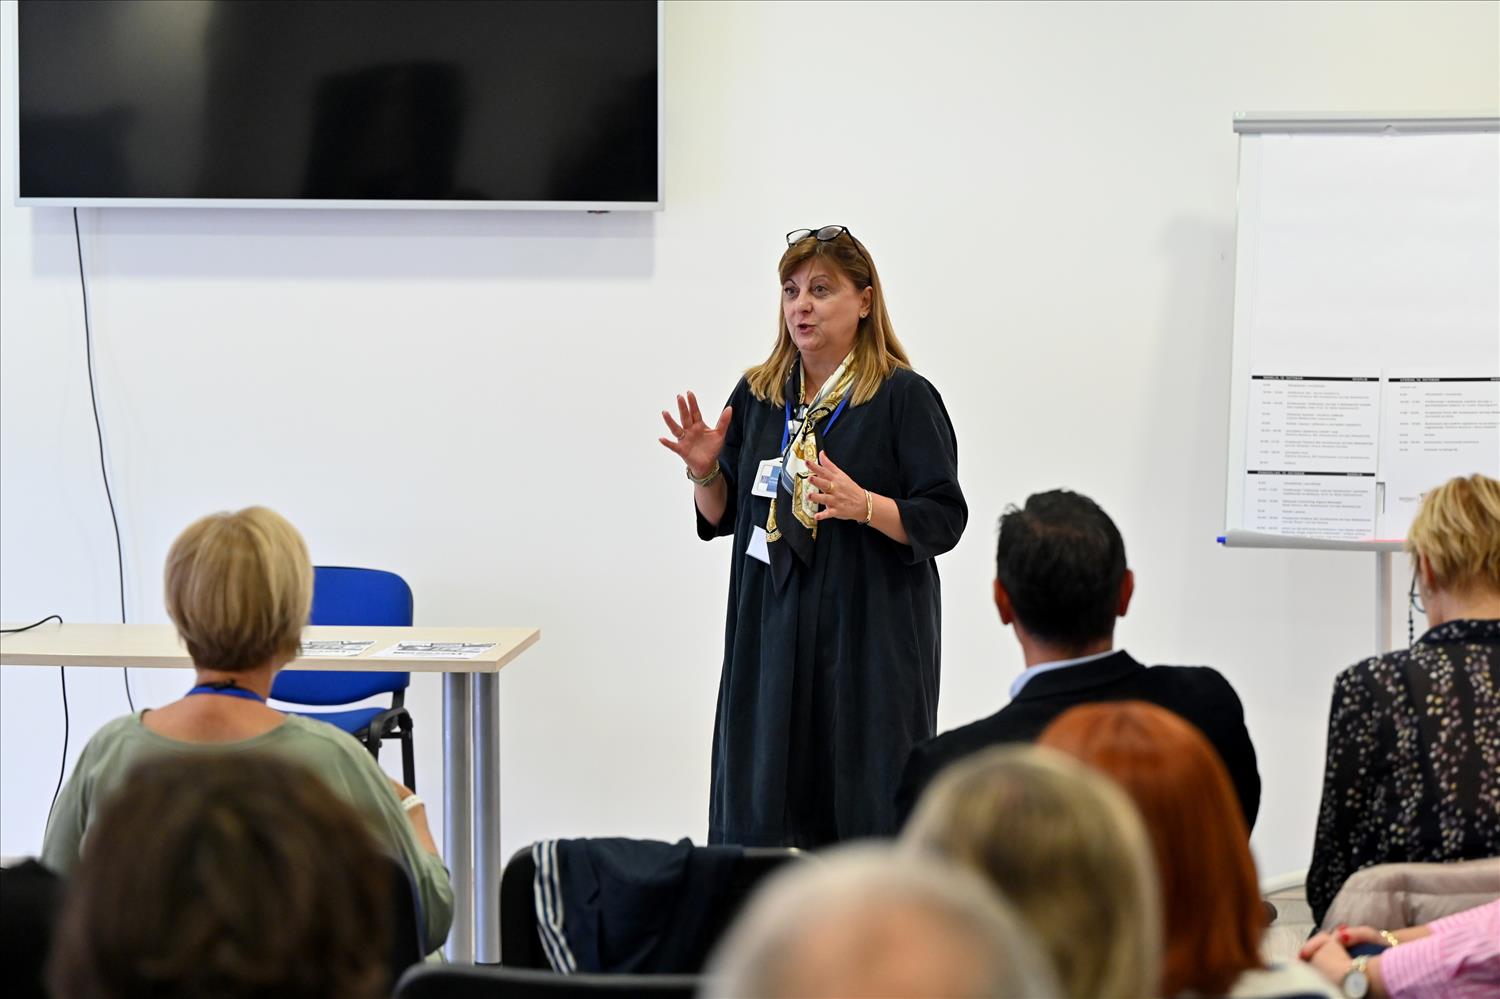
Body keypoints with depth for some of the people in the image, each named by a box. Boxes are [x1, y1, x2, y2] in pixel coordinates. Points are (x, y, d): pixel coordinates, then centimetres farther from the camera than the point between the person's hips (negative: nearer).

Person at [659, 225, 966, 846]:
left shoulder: (905, 398, -4)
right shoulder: (758, 396, 11)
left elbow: (943, 520, -8)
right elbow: (720, 518, 18)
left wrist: (862, 505, -23)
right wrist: (704, 470, -2)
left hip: (870, 636, -4)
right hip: (771, 632, 5)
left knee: (867, 809, -6)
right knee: (761, 813, 2)